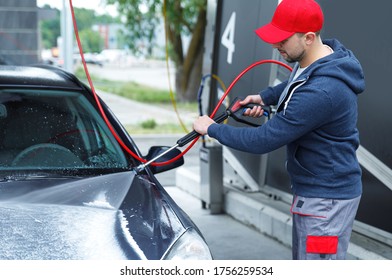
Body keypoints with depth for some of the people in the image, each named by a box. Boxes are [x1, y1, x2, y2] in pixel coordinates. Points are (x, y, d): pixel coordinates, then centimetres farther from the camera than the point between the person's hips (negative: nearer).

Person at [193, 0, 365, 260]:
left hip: (326, 198, -10)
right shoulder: (326, 55, 0)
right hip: (309, 189, 10)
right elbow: (297, 84, 26)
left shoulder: (321, 92, -32)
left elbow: (263, 140, -25)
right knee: (303, 265, 21)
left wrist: (212, 128, -12)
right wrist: (265, 97, 8)